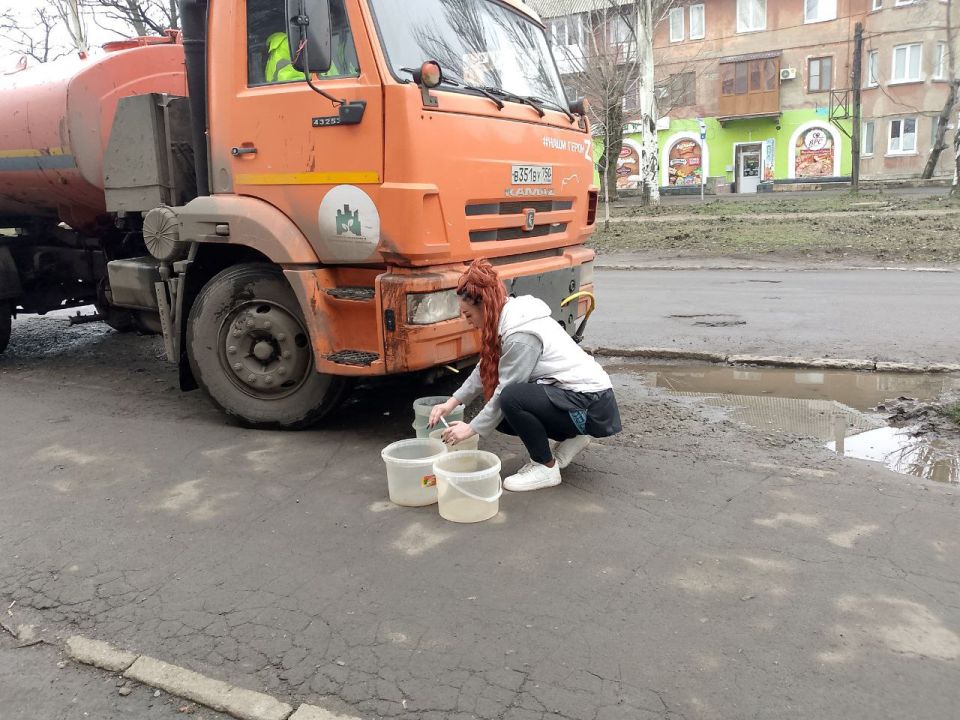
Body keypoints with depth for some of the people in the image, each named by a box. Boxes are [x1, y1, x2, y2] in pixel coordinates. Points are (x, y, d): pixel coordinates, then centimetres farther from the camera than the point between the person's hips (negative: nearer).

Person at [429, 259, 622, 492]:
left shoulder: (521, 335, -24)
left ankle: (546, 467, -8)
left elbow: (506, 391, -18)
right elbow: (485, 370, 11)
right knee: (501, 416, 8)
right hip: (577, 393, 10)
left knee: (512, 399, -28)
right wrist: (452, 403, 8)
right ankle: (571, 438, 15)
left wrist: (471, 429, -7)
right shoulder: (511, 315, 3)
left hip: (592, 405, -10)